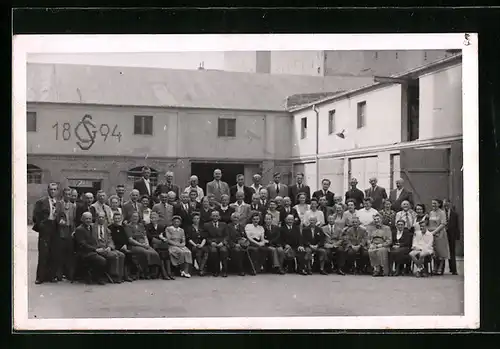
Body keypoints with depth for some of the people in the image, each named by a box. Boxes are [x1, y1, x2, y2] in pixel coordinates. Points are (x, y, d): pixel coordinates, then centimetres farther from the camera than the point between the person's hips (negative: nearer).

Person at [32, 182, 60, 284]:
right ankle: (41, 277, 0)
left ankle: (52, 275, 11)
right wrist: (40, 225, -9)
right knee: (43, 253, -4)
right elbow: (36, 216, -3)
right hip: (45, 229, -3)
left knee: (54, 254, 4)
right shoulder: (41, 202, 2)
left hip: (55, 229, 3)